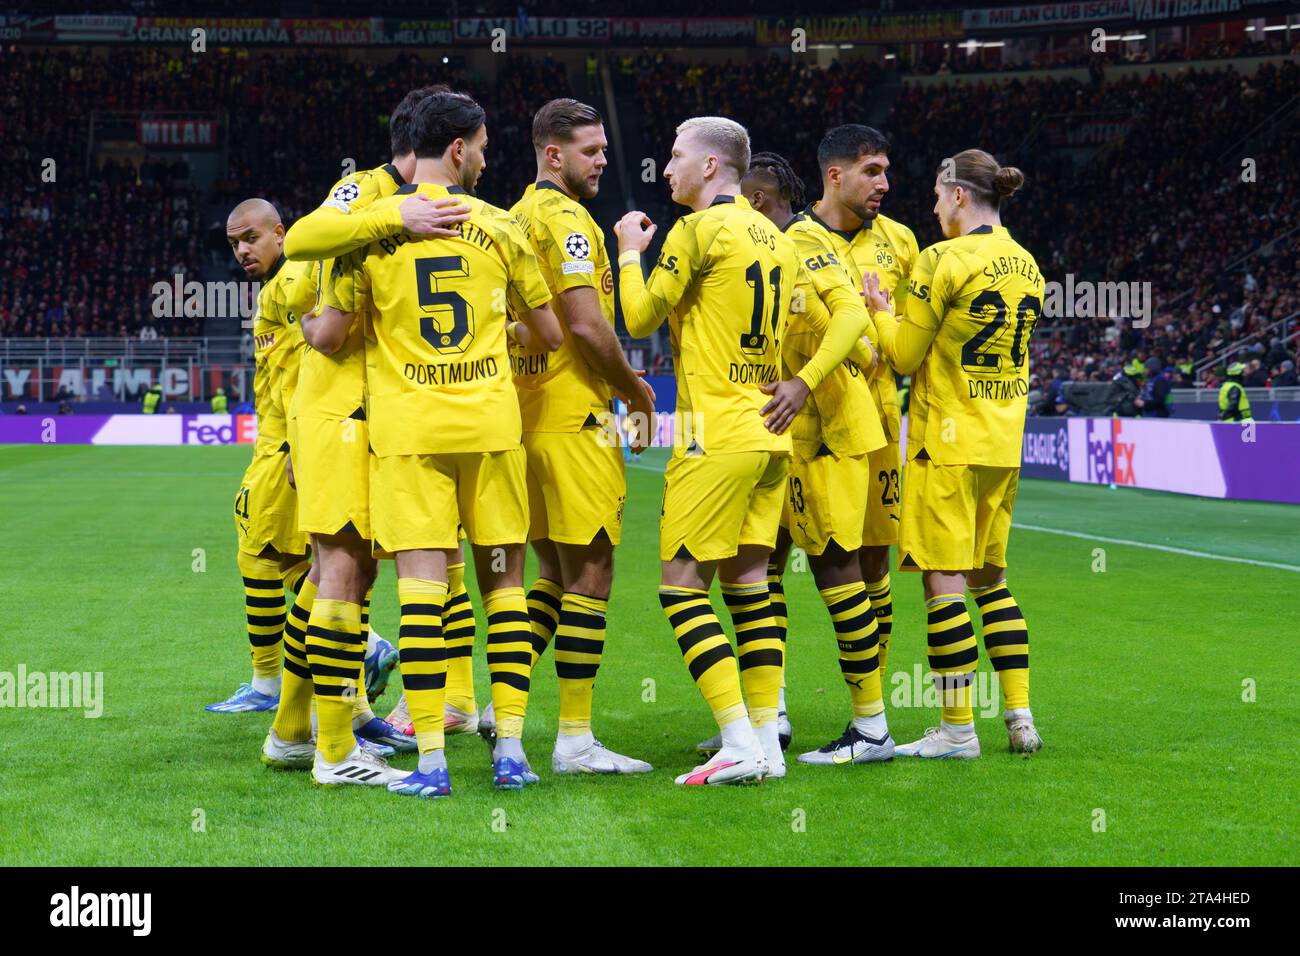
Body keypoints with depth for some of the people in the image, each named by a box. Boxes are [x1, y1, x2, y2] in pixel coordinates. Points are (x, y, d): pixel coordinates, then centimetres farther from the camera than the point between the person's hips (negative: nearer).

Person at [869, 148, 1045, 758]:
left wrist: (880, 309, 9)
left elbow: (905, 355, -9)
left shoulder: (943, 260, -12)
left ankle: (957, 729, -3)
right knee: (990, 576, 16)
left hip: (949, 441, -7)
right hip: (1004, 444, 7)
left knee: (944, 580, -3)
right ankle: (1019, 716, 13)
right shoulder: (1026, 266, 10)